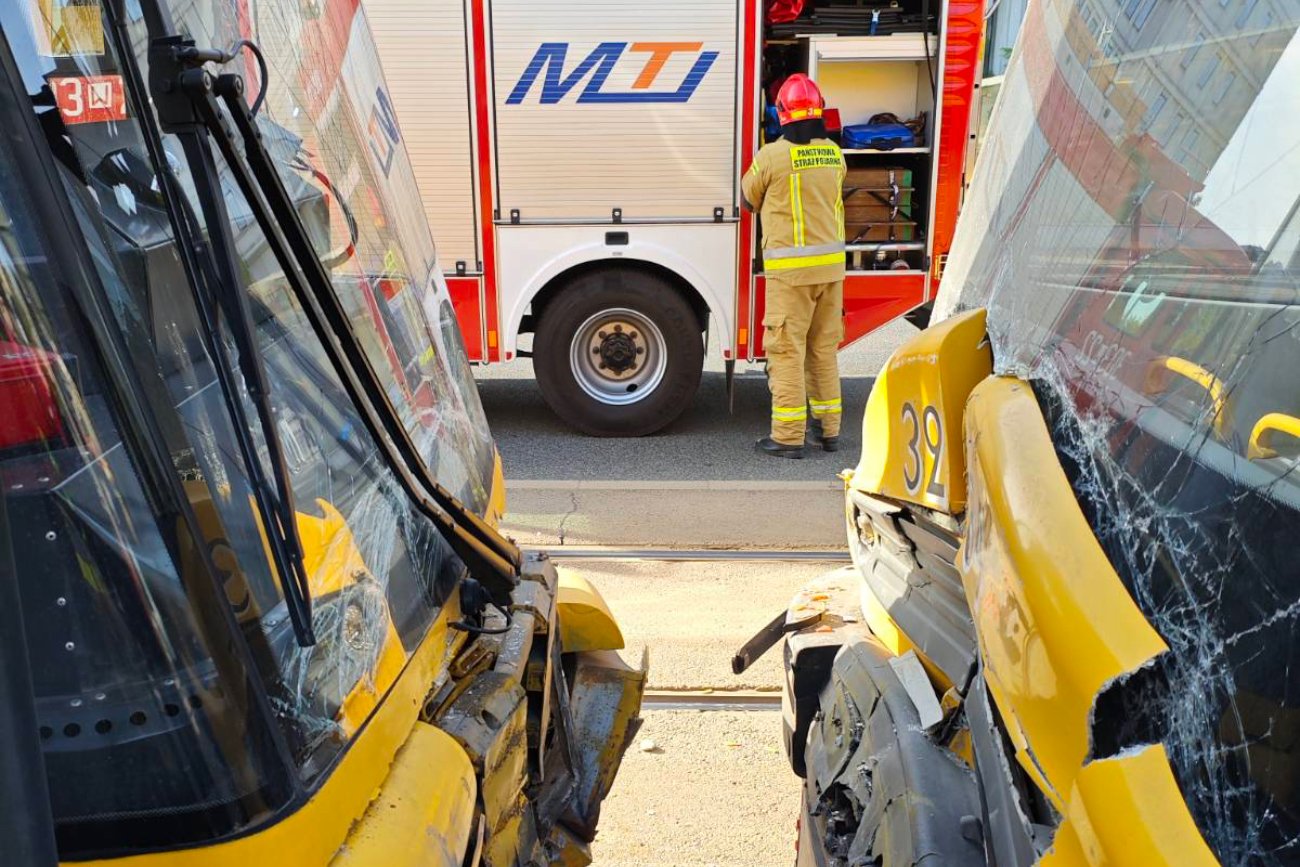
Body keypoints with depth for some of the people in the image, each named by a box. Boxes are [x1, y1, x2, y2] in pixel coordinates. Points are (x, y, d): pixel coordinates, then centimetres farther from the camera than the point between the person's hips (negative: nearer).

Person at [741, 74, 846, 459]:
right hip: (831, 265, 6)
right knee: (824, 348, 14)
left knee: (787, 350, -1)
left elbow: (750, 199, 5)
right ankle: (829, 429, 21)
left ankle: (788, 437, 2)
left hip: (790, 268, -6)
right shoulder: (834, 153, 6)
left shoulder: (771, 156, -10)